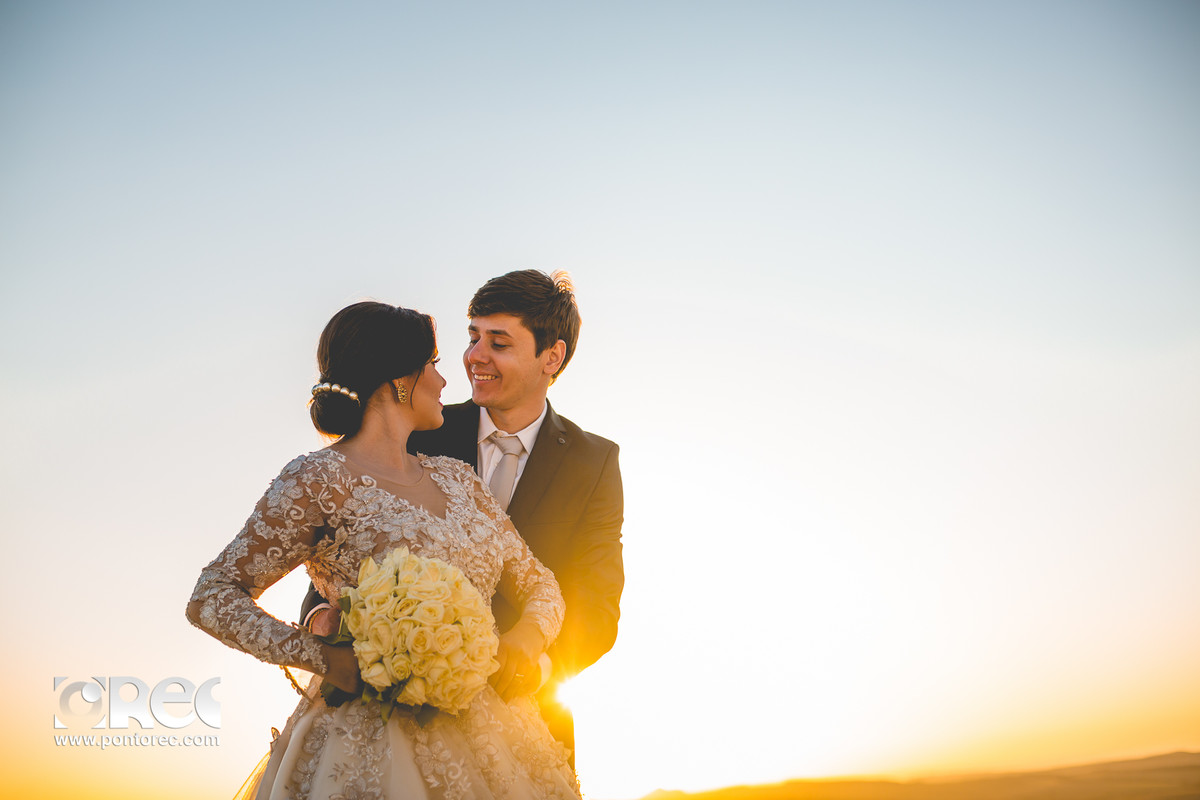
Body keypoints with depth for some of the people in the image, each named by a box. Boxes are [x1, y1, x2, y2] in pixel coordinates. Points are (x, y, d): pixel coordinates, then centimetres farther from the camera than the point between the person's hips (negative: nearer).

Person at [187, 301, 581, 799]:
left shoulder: (456, 478, 11)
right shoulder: (320, 479, -10)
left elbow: (536, 582, 13)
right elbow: (212, 597, -10)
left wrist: (527, 637, -9)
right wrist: (324, 659, -21)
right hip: (370, 743, -6)